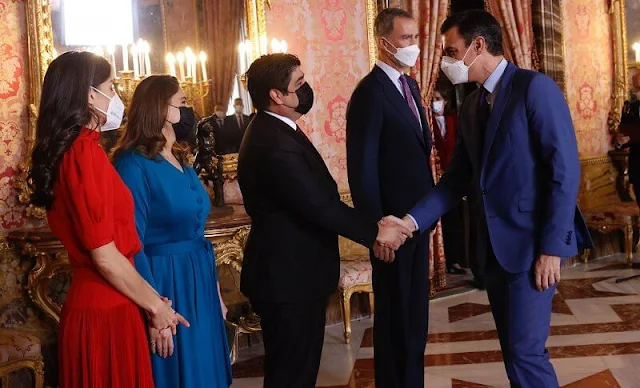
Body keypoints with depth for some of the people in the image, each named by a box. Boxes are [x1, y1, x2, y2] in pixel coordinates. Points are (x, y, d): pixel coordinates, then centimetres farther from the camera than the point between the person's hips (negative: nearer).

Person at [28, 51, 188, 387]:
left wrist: (151, 299, 13)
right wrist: (156, 306, -7)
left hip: (88, 302, 9)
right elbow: (105, 257, -20)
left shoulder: (64, 150, 10)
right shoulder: (84, 151, -18)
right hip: (106, 311, -9)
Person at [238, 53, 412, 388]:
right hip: (289, 278, -11)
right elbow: (319, 205, -25)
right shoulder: (276, 144, -26)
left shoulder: (273, 130, 8)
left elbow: (315, 196, 11)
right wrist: (375, 232, -16)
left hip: (292, 271, 11)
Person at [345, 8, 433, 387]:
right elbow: (362, 168, -19)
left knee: (416, 306, 18)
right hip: (392, 219, -8)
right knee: (394, 310, 7)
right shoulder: (370, 92, -17)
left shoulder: (410, 85, 10)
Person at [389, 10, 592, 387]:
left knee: (526, 350, -6)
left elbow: (565, 170, -16)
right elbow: (458, 179, 9)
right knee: (512, 348, 14)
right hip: (495, 242, 7)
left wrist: (551, 247, -19)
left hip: (532, 241, -7)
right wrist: (411, 221, -4)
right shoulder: (471, 106, 11)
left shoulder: (535, 87, -12)